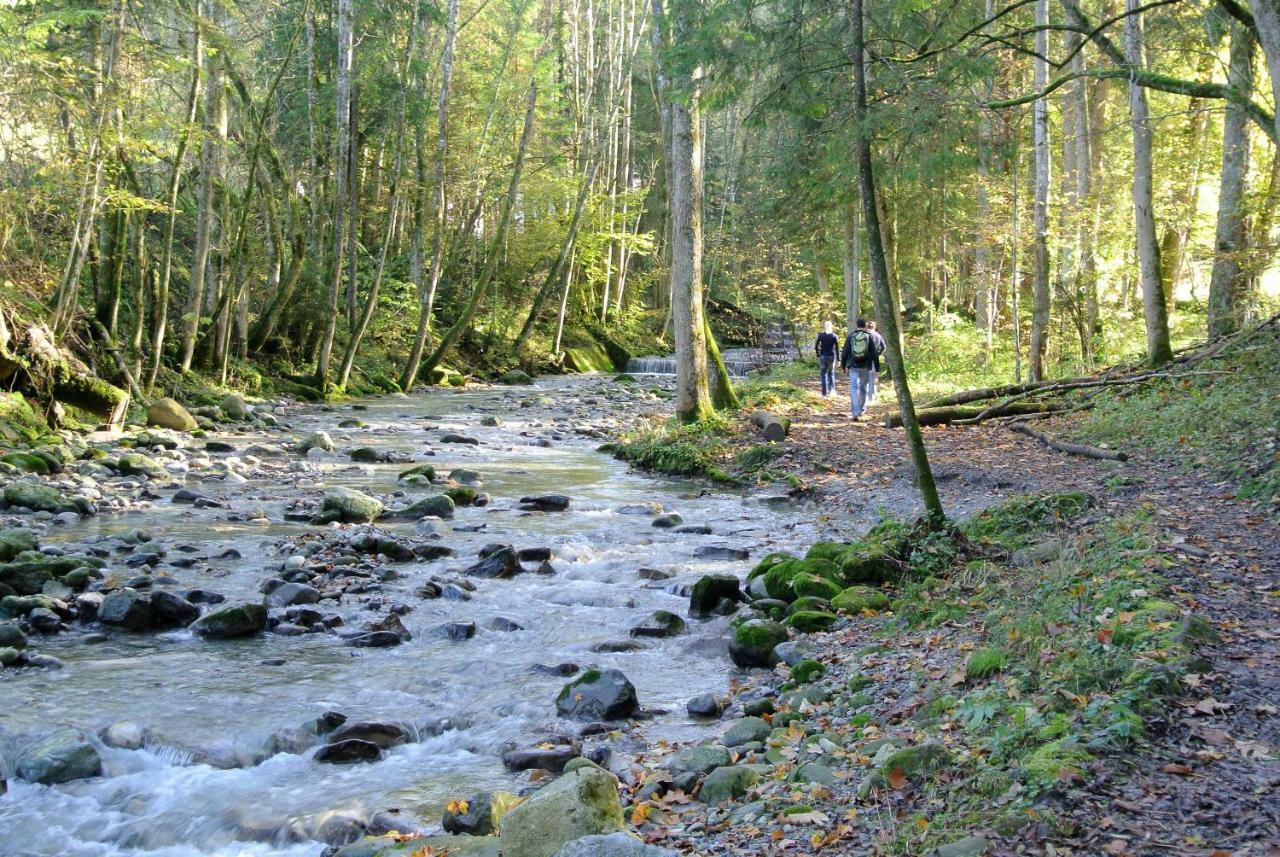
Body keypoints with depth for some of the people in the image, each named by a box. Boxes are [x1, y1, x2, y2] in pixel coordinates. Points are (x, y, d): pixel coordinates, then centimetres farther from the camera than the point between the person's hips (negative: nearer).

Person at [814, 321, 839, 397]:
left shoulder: (820, 335, -2)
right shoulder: (834, 336, -3)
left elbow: (816, 346, -1)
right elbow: (837, 348, -4)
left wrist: (818, 356, 10)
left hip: (823, 356, 0)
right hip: (831, 356, 0)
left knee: (823, 374, 7)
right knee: (831, 373, 17)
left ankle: (825, 392, 4)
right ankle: (832, 389, 4)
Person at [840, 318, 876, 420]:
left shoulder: (850, 336, 1)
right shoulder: (869, 336, 0)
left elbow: (845, 352, 3)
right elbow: (874, 354, -2)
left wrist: (843, 366, 12)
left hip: (853, 366, 0)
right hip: (866, 367, 1)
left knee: (854, 388, -4)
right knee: (863, 389, 15)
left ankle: (855, 412, -16)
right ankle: (861, 410, 27)